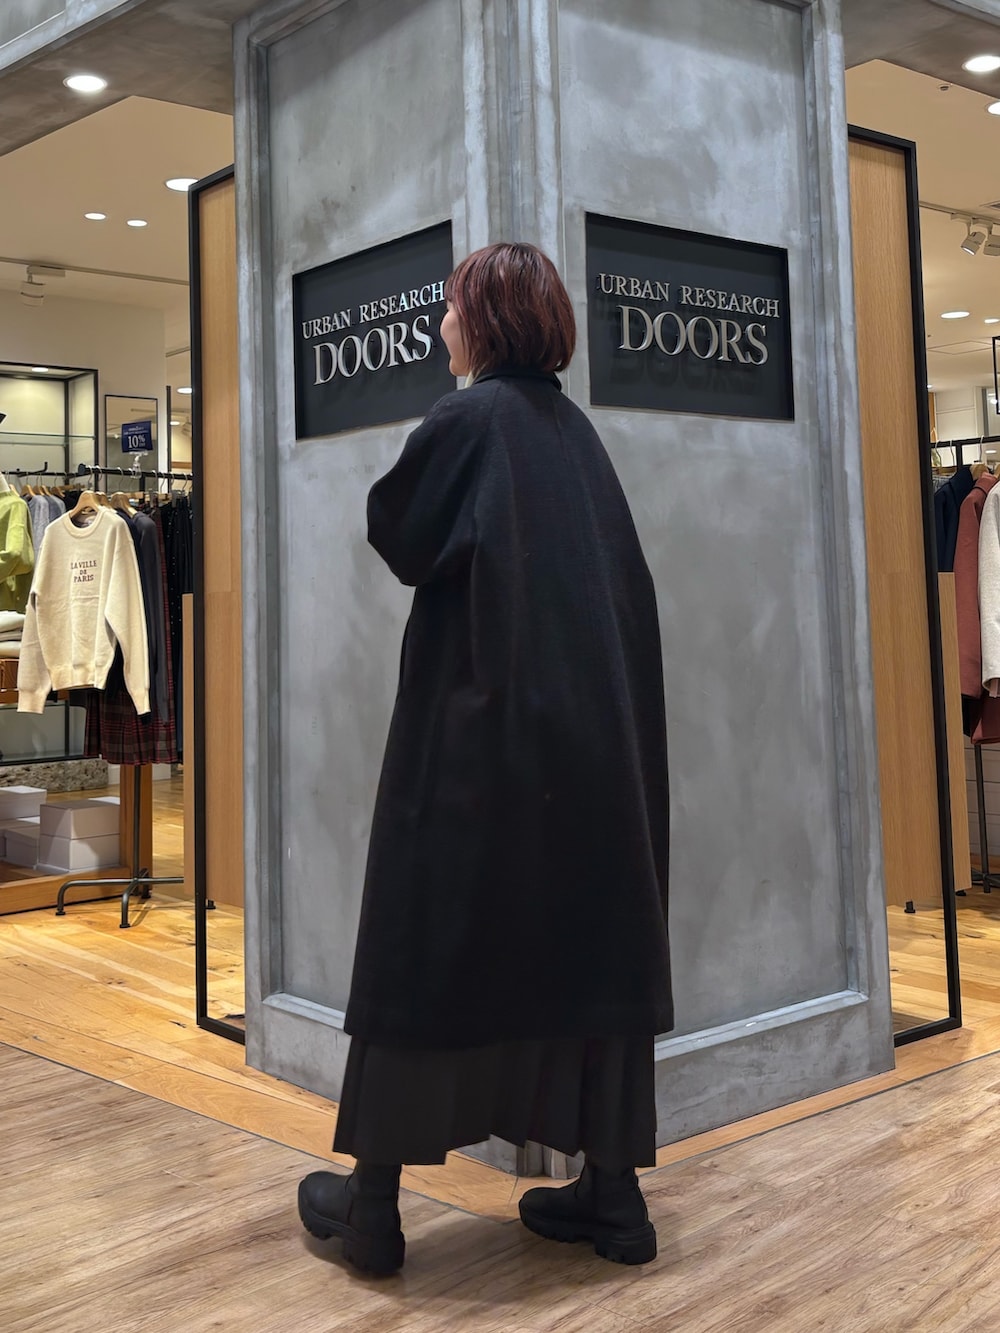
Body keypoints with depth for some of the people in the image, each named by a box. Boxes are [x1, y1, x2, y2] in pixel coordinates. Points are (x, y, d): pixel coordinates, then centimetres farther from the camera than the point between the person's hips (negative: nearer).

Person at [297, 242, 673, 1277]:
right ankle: (612, 1193, 15)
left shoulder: (468, 417, -9)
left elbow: (392, 533, -1)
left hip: (478, 729, -6)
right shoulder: (574, 428, 12)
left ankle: (373, 1200, 12)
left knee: (423, 948, 3)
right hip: (593, 736, 7)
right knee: (589, 945, 10)